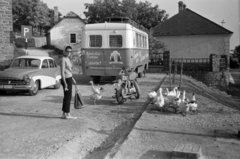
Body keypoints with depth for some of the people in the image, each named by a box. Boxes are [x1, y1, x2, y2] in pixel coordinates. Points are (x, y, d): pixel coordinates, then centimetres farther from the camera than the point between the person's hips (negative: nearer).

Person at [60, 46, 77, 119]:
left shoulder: (67, 59, 14)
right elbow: (62, 72, -20)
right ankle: (67, 114, 3)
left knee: (66, 97, 12)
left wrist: (71, 77, 24)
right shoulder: (63, 59, -15)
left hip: (69, 79, 10)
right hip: (66, 80, -10)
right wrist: (65, 83, -23)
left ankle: (64, 114, 19)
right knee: (68, 97, -4)